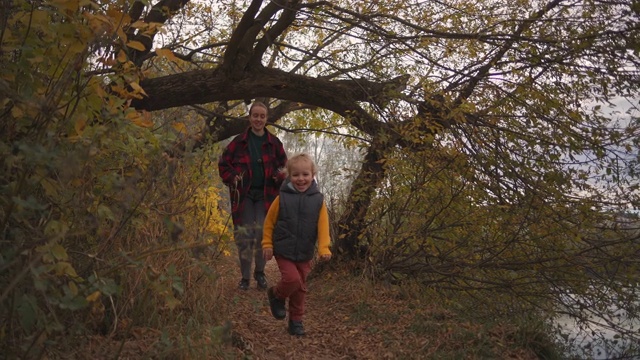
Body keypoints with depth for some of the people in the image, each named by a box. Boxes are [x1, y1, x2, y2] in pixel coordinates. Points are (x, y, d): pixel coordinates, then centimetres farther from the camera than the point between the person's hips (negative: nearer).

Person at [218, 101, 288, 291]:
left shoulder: (274, 143, 4)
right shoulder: (239, 142, 2)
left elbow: (284, 166, 12)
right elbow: (223, 164, 8)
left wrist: (280, 175, -10)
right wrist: (232, 178, -10)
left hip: (266, 195, 0)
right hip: (244, 195, 0)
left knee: (262, 233, -7)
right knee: (244, 236, -1)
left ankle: (260, 272, 15)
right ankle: (245, 277, 13)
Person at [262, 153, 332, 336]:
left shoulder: (318, 200, -5)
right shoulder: (283, 197, -9)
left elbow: (323, 225, -7)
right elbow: (269, 222, 0)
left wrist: (324, 248, -18)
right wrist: (267, 244, -3)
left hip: (305, 254, 3)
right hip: (283, 250, -3)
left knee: (300, 287, 11)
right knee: (292, 279, -19)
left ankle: (296, 320, 29)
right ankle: (276, 295, 14)